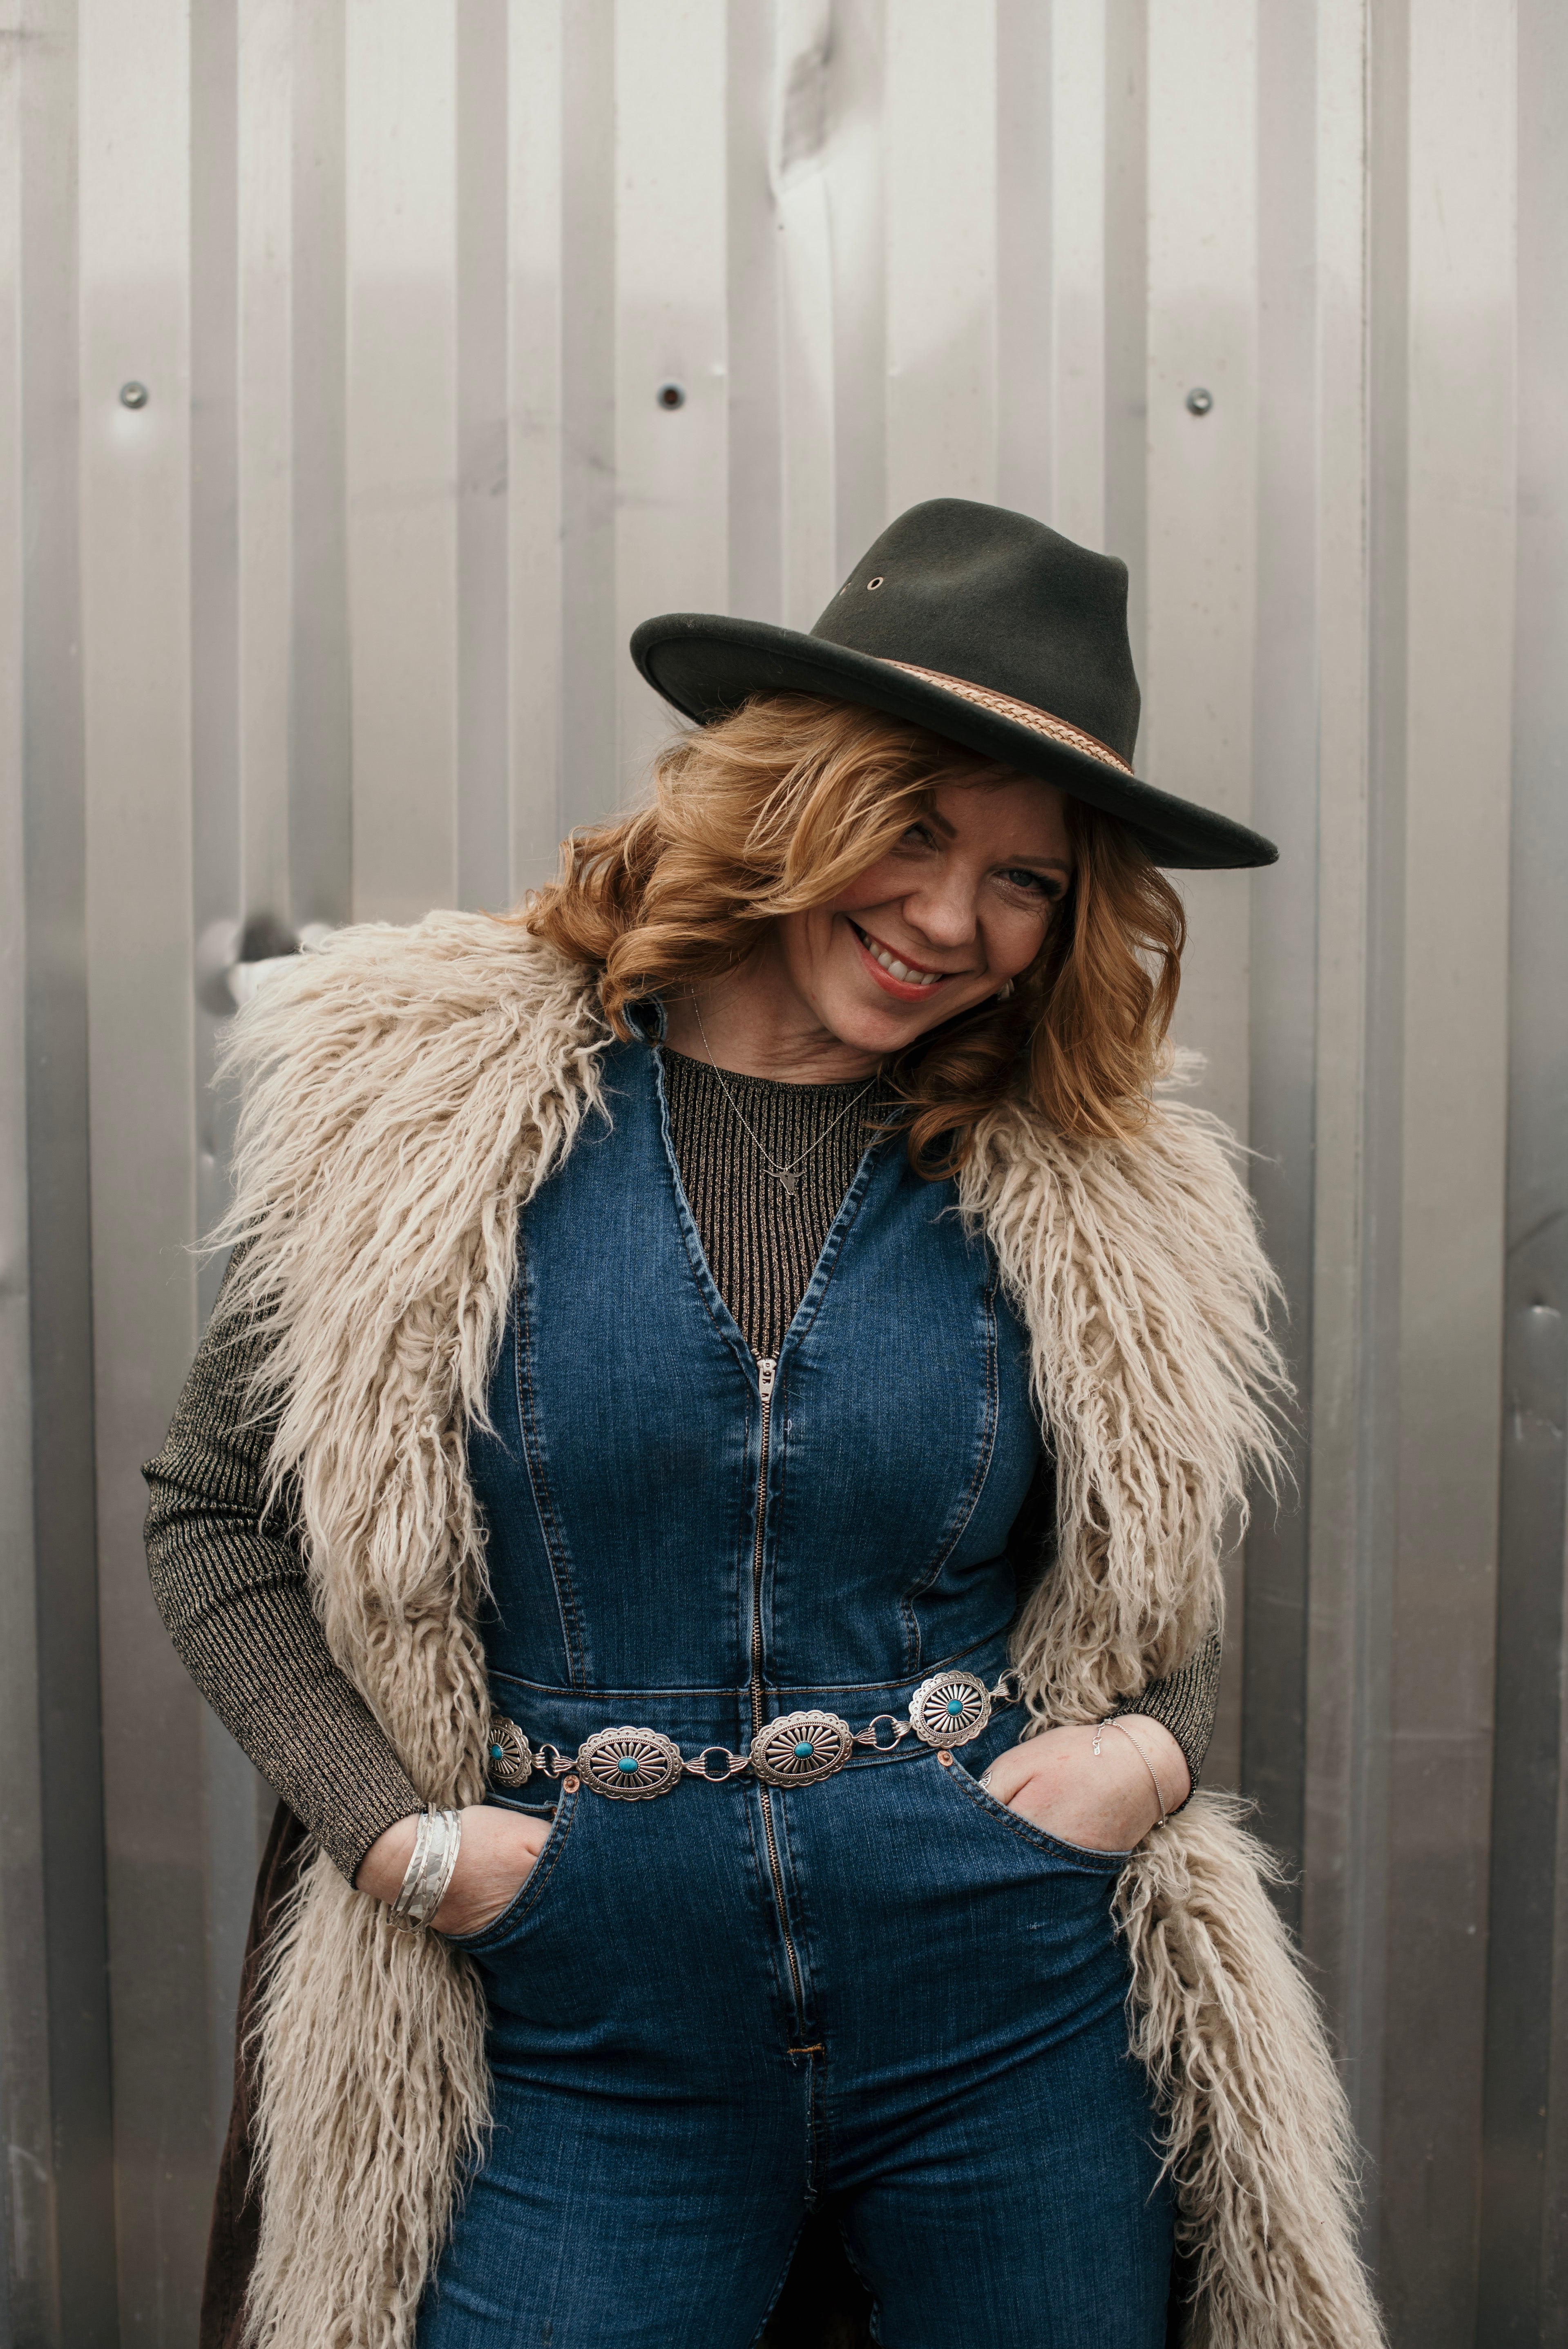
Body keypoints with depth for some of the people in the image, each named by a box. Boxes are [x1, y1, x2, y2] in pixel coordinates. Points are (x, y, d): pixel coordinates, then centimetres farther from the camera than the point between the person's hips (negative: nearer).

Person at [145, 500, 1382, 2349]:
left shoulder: (1094, 1190, -1)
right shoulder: (425, 1096, -6)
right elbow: (212, 1514, 0)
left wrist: (1157, 1742, -8)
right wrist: (393, 1827, -9)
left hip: (1023, 2020, 2)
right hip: (593, 2039, -1)